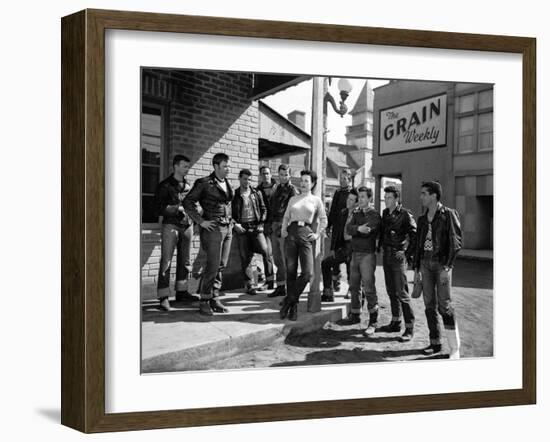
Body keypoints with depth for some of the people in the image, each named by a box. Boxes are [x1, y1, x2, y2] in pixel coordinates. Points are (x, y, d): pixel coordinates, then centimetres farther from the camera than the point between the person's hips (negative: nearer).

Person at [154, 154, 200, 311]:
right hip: (171, 225, -6)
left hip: (187, 225, 6)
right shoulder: (165, 185, -2)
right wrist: (178, 207, -16)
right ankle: (163, 297, -7)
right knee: (166, 261, -8)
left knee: (185, 261, 10)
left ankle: (181, 292, 21)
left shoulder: (188, 185, 15)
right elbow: (160, 208, -8)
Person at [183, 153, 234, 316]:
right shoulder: (204, 183, -5)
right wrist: (201, 221, -12)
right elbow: (187, 202, -8)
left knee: (222, 266, 6)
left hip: (227, 228, 7)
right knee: (213, 265, -10)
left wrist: (230, 220, 15)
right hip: (213, 228, -7)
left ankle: (214, 299, 14)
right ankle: (204, 301, -1)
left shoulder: (228, 184, 14)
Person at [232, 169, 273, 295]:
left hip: (256, 227, 0)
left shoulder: (256, 193, 11)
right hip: (241, 229, 0)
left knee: (265, 250, -17)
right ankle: (250, 284, 7)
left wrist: (261, 222, 2)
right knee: (245, 258, 0)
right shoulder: (234, 195, 7)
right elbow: (229, 212, 7)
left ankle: (270, 277, -3)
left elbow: (263, 209, 16)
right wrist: (234, 224, -7)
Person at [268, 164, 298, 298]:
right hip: (274, 227, 8)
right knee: (277, 259, 10)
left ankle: (289, 288, -4)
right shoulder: (277, 189, 19)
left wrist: (283, 227, -18)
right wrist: (270, 224, 12)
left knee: (285, 259, -7)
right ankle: (280, 287, 16)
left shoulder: (292, 190, -4)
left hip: (285, 227, -8)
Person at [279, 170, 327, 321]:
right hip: (291, 233, 2)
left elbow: (323, 220, 15)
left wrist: (317, 234, 6)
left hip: (306, 235, -2)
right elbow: (286, 216, 20)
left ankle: (289, 300, 1)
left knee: (307, 273, -14)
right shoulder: (293, 199, 17)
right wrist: (283, 229, 4)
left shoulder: (316, 200, 10)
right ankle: (293, 306, 10)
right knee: (290, 271, -1)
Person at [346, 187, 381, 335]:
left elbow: (367, 230, -20)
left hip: (367, 254, -6)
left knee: (368, 287, -9)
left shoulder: (374, 215, -4)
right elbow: (348, 229, -2)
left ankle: (373, 321, -5)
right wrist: (358, 228, -20)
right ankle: (355, 315, 25)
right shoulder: (356, 213, 15)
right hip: (355, 253, 6)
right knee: (354, 286, 12)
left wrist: (354, 228, -6)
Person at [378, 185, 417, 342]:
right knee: (391, 291, 13)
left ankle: (410, 328, -3)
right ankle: (396, 322, 23)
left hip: (398, 256, -7)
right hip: (386, 255, 7)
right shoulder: (385, 213, 11)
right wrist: (380, 245, 15)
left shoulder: (405, 214, -10)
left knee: (401, 292, -8)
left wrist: (408, 254, -13)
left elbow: (415, 236, -10)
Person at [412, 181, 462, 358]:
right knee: (430, 305, 7)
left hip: (442, 264, -6)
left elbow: (456, 242, -9)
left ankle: (455, 348, -3)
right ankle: (435, 343, 17)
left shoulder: (449, 214, -5)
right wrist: (416, 268, 13)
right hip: (425, 264, 6)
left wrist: (447, 267, -16)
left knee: (444, 305, -10)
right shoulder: (422, 219, 14)